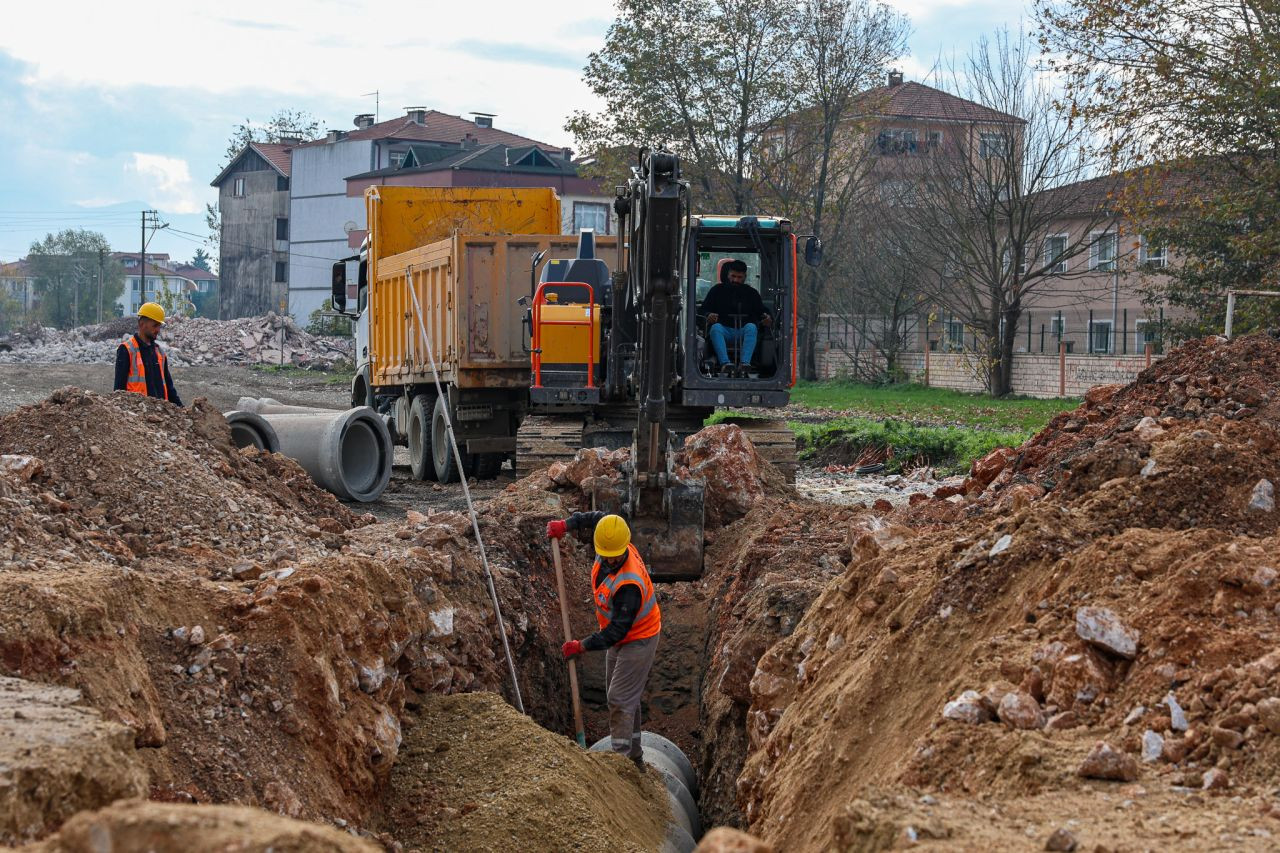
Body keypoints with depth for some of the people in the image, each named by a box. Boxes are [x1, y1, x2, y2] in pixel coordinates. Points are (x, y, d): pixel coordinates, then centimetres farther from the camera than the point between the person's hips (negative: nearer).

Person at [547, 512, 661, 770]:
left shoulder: (629, 585, -37)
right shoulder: (609, 549, -13)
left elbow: (617, 630, -32)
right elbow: (598, 518, 9)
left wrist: (581, 646, -26)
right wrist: (565, 525, 0)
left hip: (638, 640, -9)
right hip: (619, 639, 9)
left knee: (620, 699, -12)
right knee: (625, 697, 17)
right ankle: (634, 757, 27)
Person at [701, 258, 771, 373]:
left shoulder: (751, 293, 17)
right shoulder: (718, 290, 14)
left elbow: (761, 311, 13)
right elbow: (705, 309, 9)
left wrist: (767, 318, -11)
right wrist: (709, 316, -15)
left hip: (744, 332, 0)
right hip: (725, 331, 0)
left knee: (751, 327, -33)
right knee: (715, 328, -33)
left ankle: (744, 363, -51)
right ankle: (724, 363, -52)